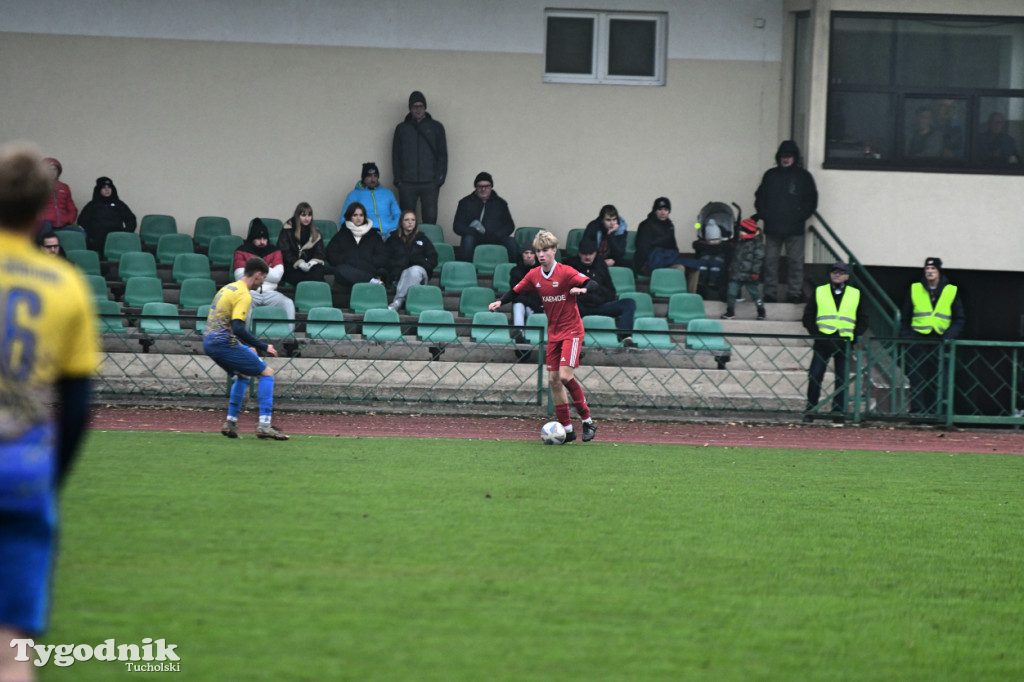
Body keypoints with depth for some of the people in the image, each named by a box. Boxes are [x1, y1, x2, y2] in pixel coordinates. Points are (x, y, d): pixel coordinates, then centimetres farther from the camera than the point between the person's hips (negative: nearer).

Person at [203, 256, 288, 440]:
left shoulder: (228, 288, 17)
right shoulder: (244, 295, -13)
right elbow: (238, 328, -24)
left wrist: (246, 347, 24)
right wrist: (263, 347, -17)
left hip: (209, 342, 9)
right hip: (224, 343, -9)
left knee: (243, 375, 28)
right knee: (266, 373, -3)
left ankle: (231, 422, 21)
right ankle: (264, 425, -11)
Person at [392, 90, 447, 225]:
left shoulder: (436, 127, 10)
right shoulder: (401, 129, 13)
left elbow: (443, 154, 9)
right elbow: (395, 155, 12)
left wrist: (440, 178, -3)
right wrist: (398, 179, 1)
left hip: (429, 183, -1)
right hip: (407, 183, 1)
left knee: (430, 218, -7)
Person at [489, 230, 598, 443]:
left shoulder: (565, 272, -15)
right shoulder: (534, 276, 2)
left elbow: (591, 283, -23)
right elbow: (516, 291, 12)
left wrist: (583, 289, -45)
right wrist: (500, 302, -6)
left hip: (571, 331, -7)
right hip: (553, 333, 7)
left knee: (565, 376, -18)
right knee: (553, 379, 3)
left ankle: (587, 421, -4)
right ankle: (567, 429, 10)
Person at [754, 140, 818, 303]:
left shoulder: (803, 176, 5)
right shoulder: (770, 175, 11)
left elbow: (811, 200, 4)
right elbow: (760, 197, 14)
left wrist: (801, 217, -8)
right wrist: (764, 215, -1)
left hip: (794, 228, -2)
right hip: (772, 227, 2)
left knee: (795, 262, -2)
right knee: (770, 261, 2)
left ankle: (794, 293, 3)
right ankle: (770, 293, 7)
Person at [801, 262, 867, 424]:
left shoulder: (856, 295, 11)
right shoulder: (819, 292, 10)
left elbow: (862, 320, 14)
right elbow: (808, 316, 10)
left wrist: (854, 337, 0)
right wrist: (815, 333, -4)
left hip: (844, 342, 1)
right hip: (823, 342, -1)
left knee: (842, 379, 0)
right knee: (815, 376, -5)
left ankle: (838, 411, 5)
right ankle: (810, 410, 1)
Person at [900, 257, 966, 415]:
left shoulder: (952, 291, 9)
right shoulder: (914, 290, 11)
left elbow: (960, 319, 11)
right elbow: (905, 318, 16)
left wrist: (949, 335, -5)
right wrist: (906, 337, 3)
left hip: (940, 341, -1)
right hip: (918, 341, 1)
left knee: (938, 382, -4)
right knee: (917, 380, -3)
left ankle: (935, 412, -1)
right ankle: (916, 412, -1)